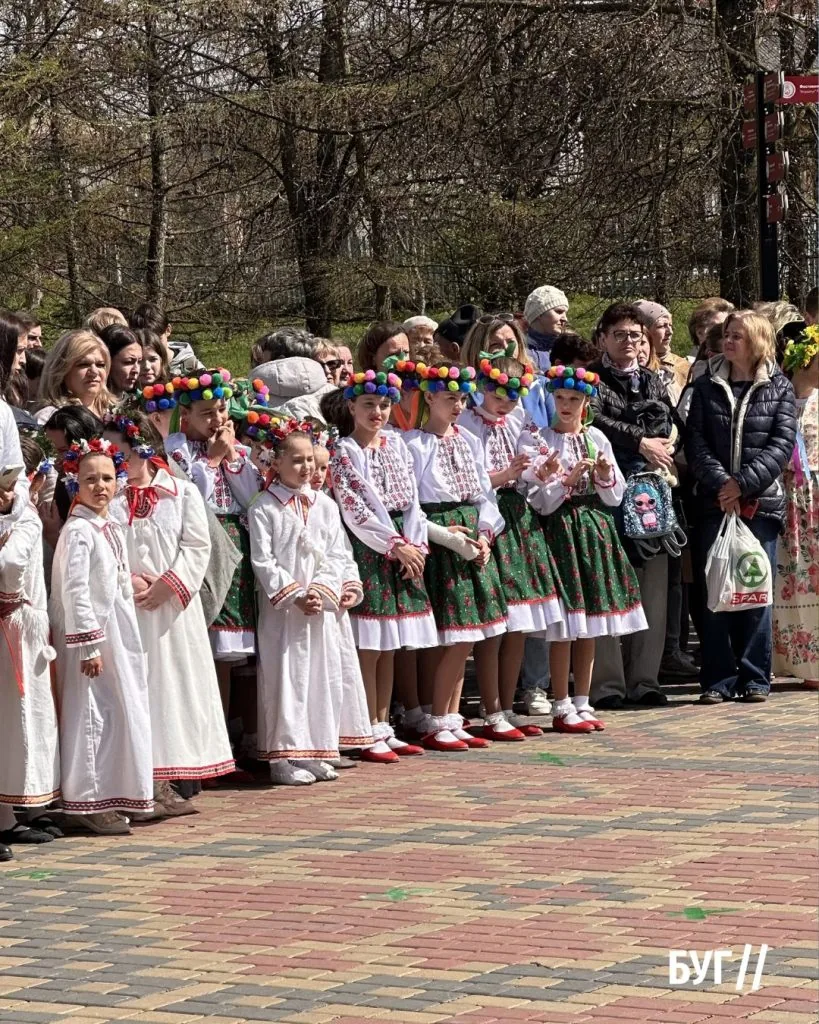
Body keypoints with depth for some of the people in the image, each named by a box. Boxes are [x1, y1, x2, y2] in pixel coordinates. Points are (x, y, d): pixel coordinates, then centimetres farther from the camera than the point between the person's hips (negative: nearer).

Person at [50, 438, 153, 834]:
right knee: (92, 717, -4)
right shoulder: (78, 531, -14)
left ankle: (111, 796, 20)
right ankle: (89, 802, 1)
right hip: (90, 634, -9)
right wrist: (88, 645, -22)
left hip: (119, 634, 9)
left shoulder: (112, 529, 13)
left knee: (120, 714, 11)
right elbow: (74, 591, -19)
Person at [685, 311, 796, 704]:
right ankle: (718, 679, 4)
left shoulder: (779, 388, 4)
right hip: (714, 504, 1)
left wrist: (743, 484, -14)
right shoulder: (707, 387, 8)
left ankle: (755, 677, 9)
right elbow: (696, 442, 1)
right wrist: (721, 483, -13)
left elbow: (782, 444, -4)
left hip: (761, 503, -1)